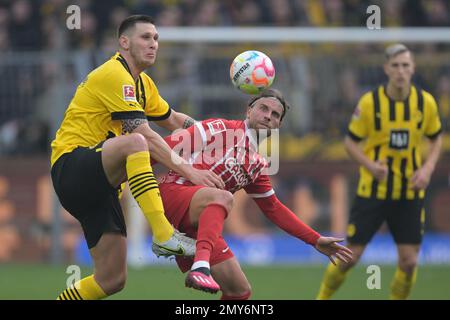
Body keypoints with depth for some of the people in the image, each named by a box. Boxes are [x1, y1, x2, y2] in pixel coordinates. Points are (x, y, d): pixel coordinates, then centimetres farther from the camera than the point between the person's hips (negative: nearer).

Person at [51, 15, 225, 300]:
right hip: (71, 164, -10)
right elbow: (144, 136, -21)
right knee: (134, 142, -38)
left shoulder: (143, 83, 17)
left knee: (113, 279, 1)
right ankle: (163, 234, -44)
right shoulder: (114, 75, -13)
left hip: (98, 185, 10)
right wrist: (188, 170, -25)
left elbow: (172, 120, 33)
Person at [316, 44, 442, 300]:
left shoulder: (426, 102, -6)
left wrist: (428, 168, -8)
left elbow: (436, 138, 10)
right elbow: (351, 142, -3)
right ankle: (322, 298, 23)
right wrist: (371, 165, -21)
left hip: (410, 192, 2)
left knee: (409, 261, -3)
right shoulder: (369, 102, -12)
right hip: (373, 190, -2)